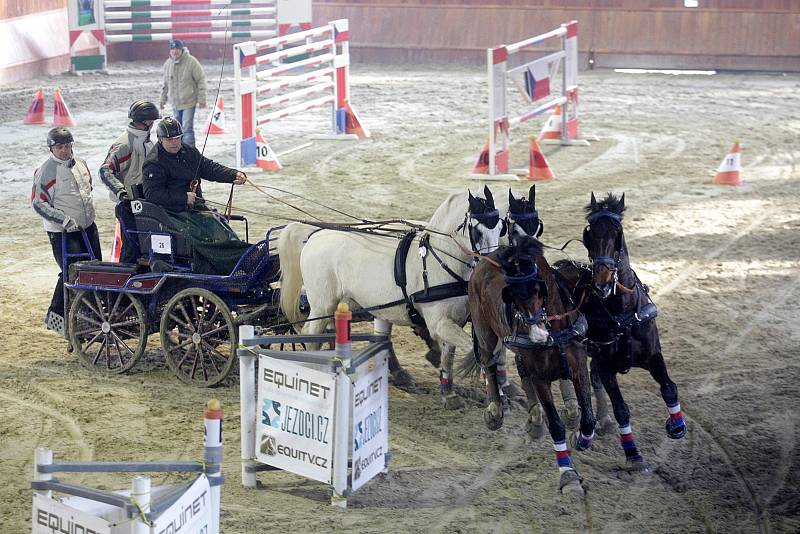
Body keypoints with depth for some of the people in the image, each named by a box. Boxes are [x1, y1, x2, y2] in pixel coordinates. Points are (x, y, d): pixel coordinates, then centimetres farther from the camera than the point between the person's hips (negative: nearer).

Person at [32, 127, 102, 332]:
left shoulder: (80, 164, 9)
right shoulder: (46, 171, -14)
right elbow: (38, 202, -16)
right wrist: (63, 219, -24)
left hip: (87, 226, 8)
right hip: (62, 231, -8)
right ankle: (55, 315, 2)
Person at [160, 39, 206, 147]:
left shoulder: (191, 62, -11)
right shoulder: (167, 64, 6)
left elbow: (201, 80, -8)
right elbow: (165, 84, 19)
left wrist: (201, 99, -11)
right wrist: (163, 99, 19)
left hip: (188, 103, -6)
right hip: (175, 103, 6)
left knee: (187, 129, -12)